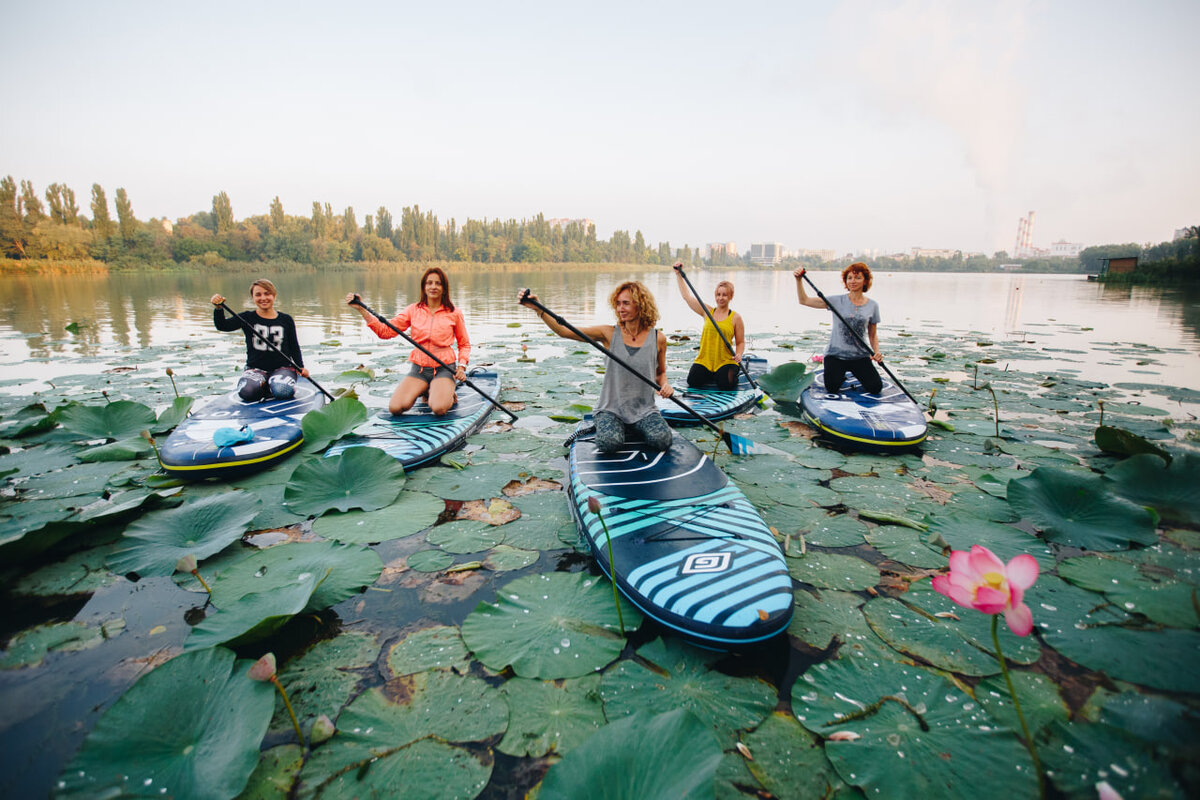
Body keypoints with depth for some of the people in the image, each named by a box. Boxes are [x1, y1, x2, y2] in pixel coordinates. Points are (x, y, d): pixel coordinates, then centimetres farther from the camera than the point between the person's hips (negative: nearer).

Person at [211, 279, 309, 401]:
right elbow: (222, 326, -7)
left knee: (283, 391, -34)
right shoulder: (247, 318, 7)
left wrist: (301, 367, -2)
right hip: (256, 369, 1)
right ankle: (262, 385, 2)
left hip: (282, 368, -1)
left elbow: (294, 347, 11)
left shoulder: (286, 320, 8)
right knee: (247, 392, -30)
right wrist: (218, 308, -26)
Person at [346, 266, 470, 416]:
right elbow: (385, 331, -2)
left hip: (444, 369, -3)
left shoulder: (454, 313, 2)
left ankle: (447, 393, 6)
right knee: (395, 408, -18)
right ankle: (423, 390, 12)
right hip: (418, 369, 3)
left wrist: (462, 366, -5)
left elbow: (464, 344, 12)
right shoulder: (414, 310, 5)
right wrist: (361, 309, -11)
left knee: (439, 408, -31)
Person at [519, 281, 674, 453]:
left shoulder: (658, 339, 0)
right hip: (610, 408, -1)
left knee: (662, 441, -24)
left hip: (644, 409, 1)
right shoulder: (609, 334, -4)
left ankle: (633, 428, 8)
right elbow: (564, 331, -12)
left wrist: (665, 385, -8)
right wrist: (539, 309, -25)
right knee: (609, 443, -28)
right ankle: (612, 426, 8)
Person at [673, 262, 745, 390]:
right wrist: (678, 274, 3)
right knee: (692, 382, -16)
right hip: (704, 360, 3)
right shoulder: (707, 312, 7)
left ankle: (734, 373, 16)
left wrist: (738, 354, -18)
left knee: (725, 386, -22)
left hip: (726, 361, -2)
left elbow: (740, 342, 3)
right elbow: (687, 296, 6)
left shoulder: (735, 317, 1)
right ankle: (711, 374, 18)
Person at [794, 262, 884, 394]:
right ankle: (840, 374, 16)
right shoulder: (837, 301, -2)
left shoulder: (872, 305, 4)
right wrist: (799, 280, -20)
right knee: (832, 388, -20)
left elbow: (873, 334, 10)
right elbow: (804, 300, -7)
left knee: (876, 387, -15)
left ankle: (857, 374, 19)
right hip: (835, 354, -1)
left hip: (860, 356, 1)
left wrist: (877, 352, -8)